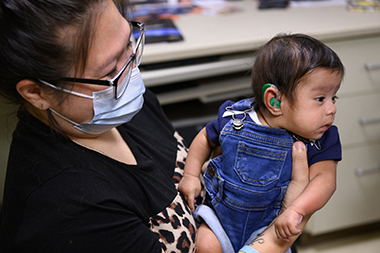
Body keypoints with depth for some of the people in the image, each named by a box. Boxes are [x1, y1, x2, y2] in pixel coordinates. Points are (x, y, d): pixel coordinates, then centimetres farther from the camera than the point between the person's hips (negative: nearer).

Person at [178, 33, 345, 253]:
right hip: (222, 214, 0)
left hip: (272, 225, 1)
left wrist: (296, 210, -45)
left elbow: (324, 178, -30)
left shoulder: (320, 140, -18)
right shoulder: (234, 120, -16)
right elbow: (206, 138, 4)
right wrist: (191, 175, -1)